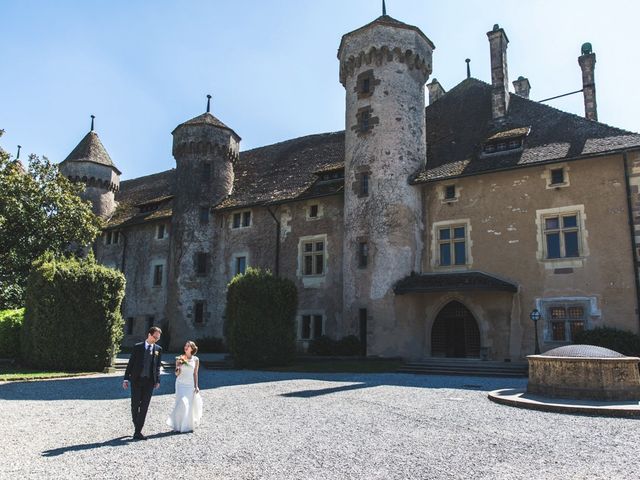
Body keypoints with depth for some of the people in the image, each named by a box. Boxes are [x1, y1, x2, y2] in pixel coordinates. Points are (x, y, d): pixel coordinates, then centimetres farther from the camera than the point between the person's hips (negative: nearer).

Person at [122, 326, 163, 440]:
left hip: (149, 381, 1)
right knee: (135, 405, 5)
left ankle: (138, 432, 3)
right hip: (136, 380, -1)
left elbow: (158, 366, 9)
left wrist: (157, 380, 4)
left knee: (144, 406, -1)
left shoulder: (158, 349, 6)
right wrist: (126, 379, -2)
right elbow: (130, 363, 2)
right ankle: (136, 426, 28)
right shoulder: (137, 347, 1)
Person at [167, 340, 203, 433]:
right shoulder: (180, 358, -1)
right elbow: (176, 374, 2)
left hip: (190, 385, 1)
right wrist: (178, 367, -19)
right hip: (181, 384, -1)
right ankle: (178, 426, 1)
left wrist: (196, 386, 3)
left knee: (189, 405, 4)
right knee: (182, 403, -13)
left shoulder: (196, 359, 2)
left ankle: (187, 426, 21)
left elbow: (195, 373, 6)